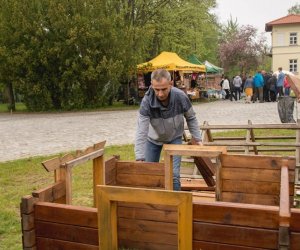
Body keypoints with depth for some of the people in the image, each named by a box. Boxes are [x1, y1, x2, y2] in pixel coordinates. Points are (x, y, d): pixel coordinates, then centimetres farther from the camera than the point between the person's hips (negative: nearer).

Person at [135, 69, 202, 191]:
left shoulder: (180, 97, -28)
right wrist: (140, 158, -35)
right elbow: (141, 132, -31)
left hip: (174, 138, 0)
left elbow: (191, 118, -7)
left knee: (173, 175, -10)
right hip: (153, 139, 1)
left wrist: (197, 138, -5)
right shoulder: (147, 101, -31)